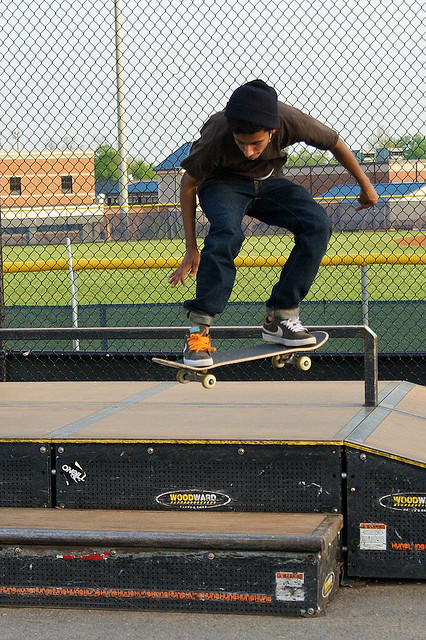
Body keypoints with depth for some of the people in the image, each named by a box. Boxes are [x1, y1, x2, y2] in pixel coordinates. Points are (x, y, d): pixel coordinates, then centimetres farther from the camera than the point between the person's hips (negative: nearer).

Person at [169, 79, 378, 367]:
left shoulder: (292, 121, -30)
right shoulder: (216, 137, -34)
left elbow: (335, 143, -8)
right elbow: (188, 184, -16)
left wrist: (366, 185, 6)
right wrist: (191, 248, -15)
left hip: (268, 182, 4)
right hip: (223, 183, -3)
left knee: (318, 224, -20)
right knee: (227, 232, -35)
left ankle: (280, 317, -13)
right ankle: (199, 329, -32)